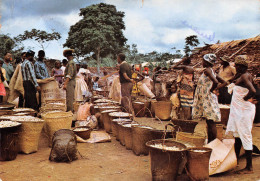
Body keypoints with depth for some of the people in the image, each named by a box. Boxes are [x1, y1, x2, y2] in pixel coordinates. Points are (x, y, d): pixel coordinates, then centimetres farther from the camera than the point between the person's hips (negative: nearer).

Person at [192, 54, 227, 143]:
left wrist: (211, 90, -13)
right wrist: (215, 88, 9)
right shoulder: (212, 71, 14)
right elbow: (224, 82, 17)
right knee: (209, 122, 13)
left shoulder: (207, 70, -13)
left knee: (211, 122, -5)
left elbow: (215, 82, -29)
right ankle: (210, 142, 20)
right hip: (205, 99, 10)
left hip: (207, 98, -10)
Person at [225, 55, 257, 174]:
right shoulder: (246, 76, 12)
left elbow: (253, 91, -32)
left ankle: (249, 167, 2)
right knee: (237, 135, 17)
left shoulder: (244, 77, -18)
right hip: (238, 109, 10)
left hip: (244, 110, -10)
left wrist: (245, 98, -17)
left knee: (245, 136, -5)